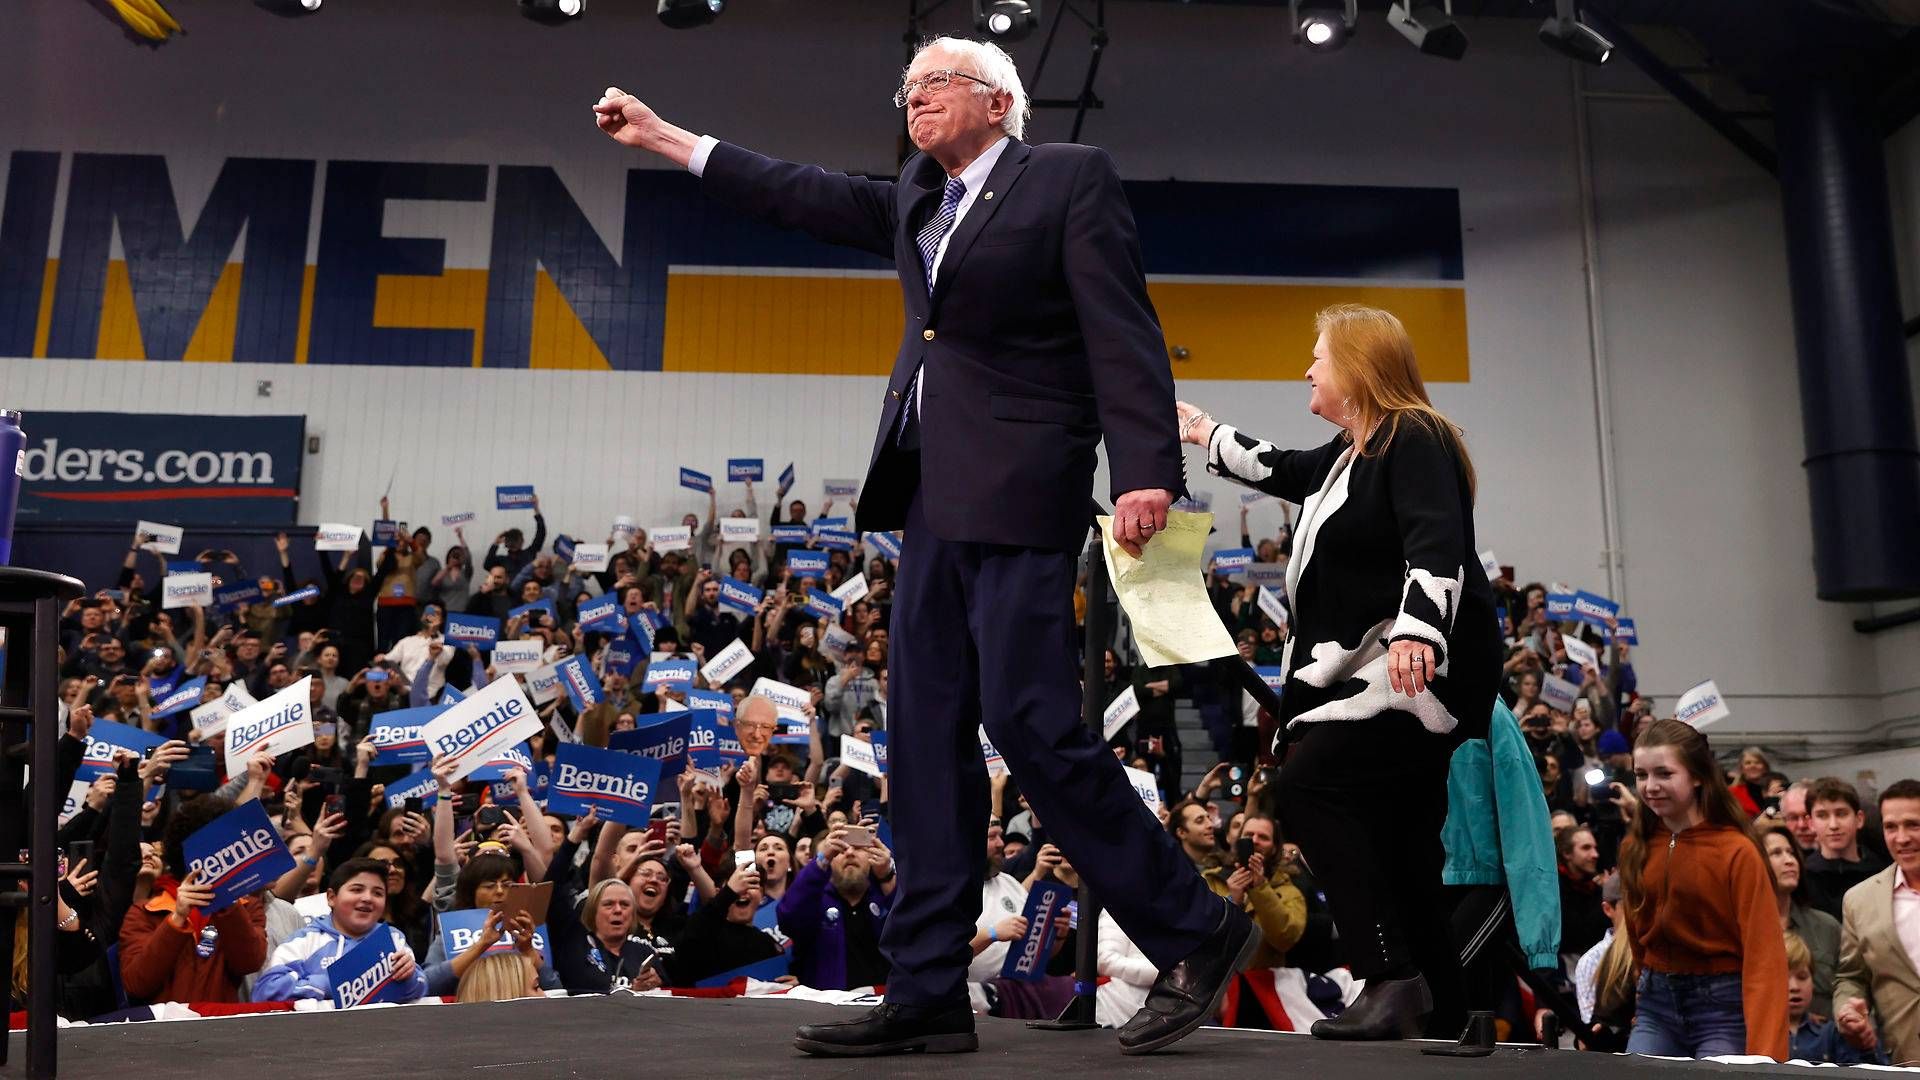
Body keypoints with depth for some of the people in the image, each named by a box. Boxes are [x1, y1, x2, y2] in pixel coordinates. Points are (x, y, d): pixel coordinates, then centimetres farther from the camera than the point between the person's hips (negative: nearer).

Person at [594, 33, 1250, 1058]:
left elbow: (1123, 329, -8)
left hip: (1016, 490, -8)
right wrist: (662, 136, 29)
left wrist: (1146, 468, -19)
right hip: (931, 495, 8)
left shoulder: (1069, 176, 1)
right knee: (927, 734, 5)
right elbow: (807, 197, 27)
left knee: (1032, 724, -12)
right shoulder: (915, 200, 21)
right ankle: (927, 993, 10)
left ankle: (1194, 932, 4)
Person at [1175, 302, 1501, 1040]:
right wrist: (1200, 430, 46)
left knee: (1308, 784, -21)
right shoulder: (1348, 454, 18)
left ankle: (1392, 978, -21)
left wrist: (1416, 632, -39)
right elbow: (1281, 471, 37)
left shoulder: (1414, 439, -10)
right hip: (1379, 671, 10)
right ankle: (1448, 1011, 15)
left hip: (1426, 668, -10)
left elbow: (1437, 543, -24)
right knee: (1399, 849, 9)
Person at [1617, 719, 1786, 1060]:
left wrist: (1763, 1051, -24)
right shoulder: (1636, 848, 3)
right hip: (1655, 1005, 5)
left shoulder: (1737, 852, -12)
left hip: (1722, 1005, -4)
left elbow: (1763, 952, -17)